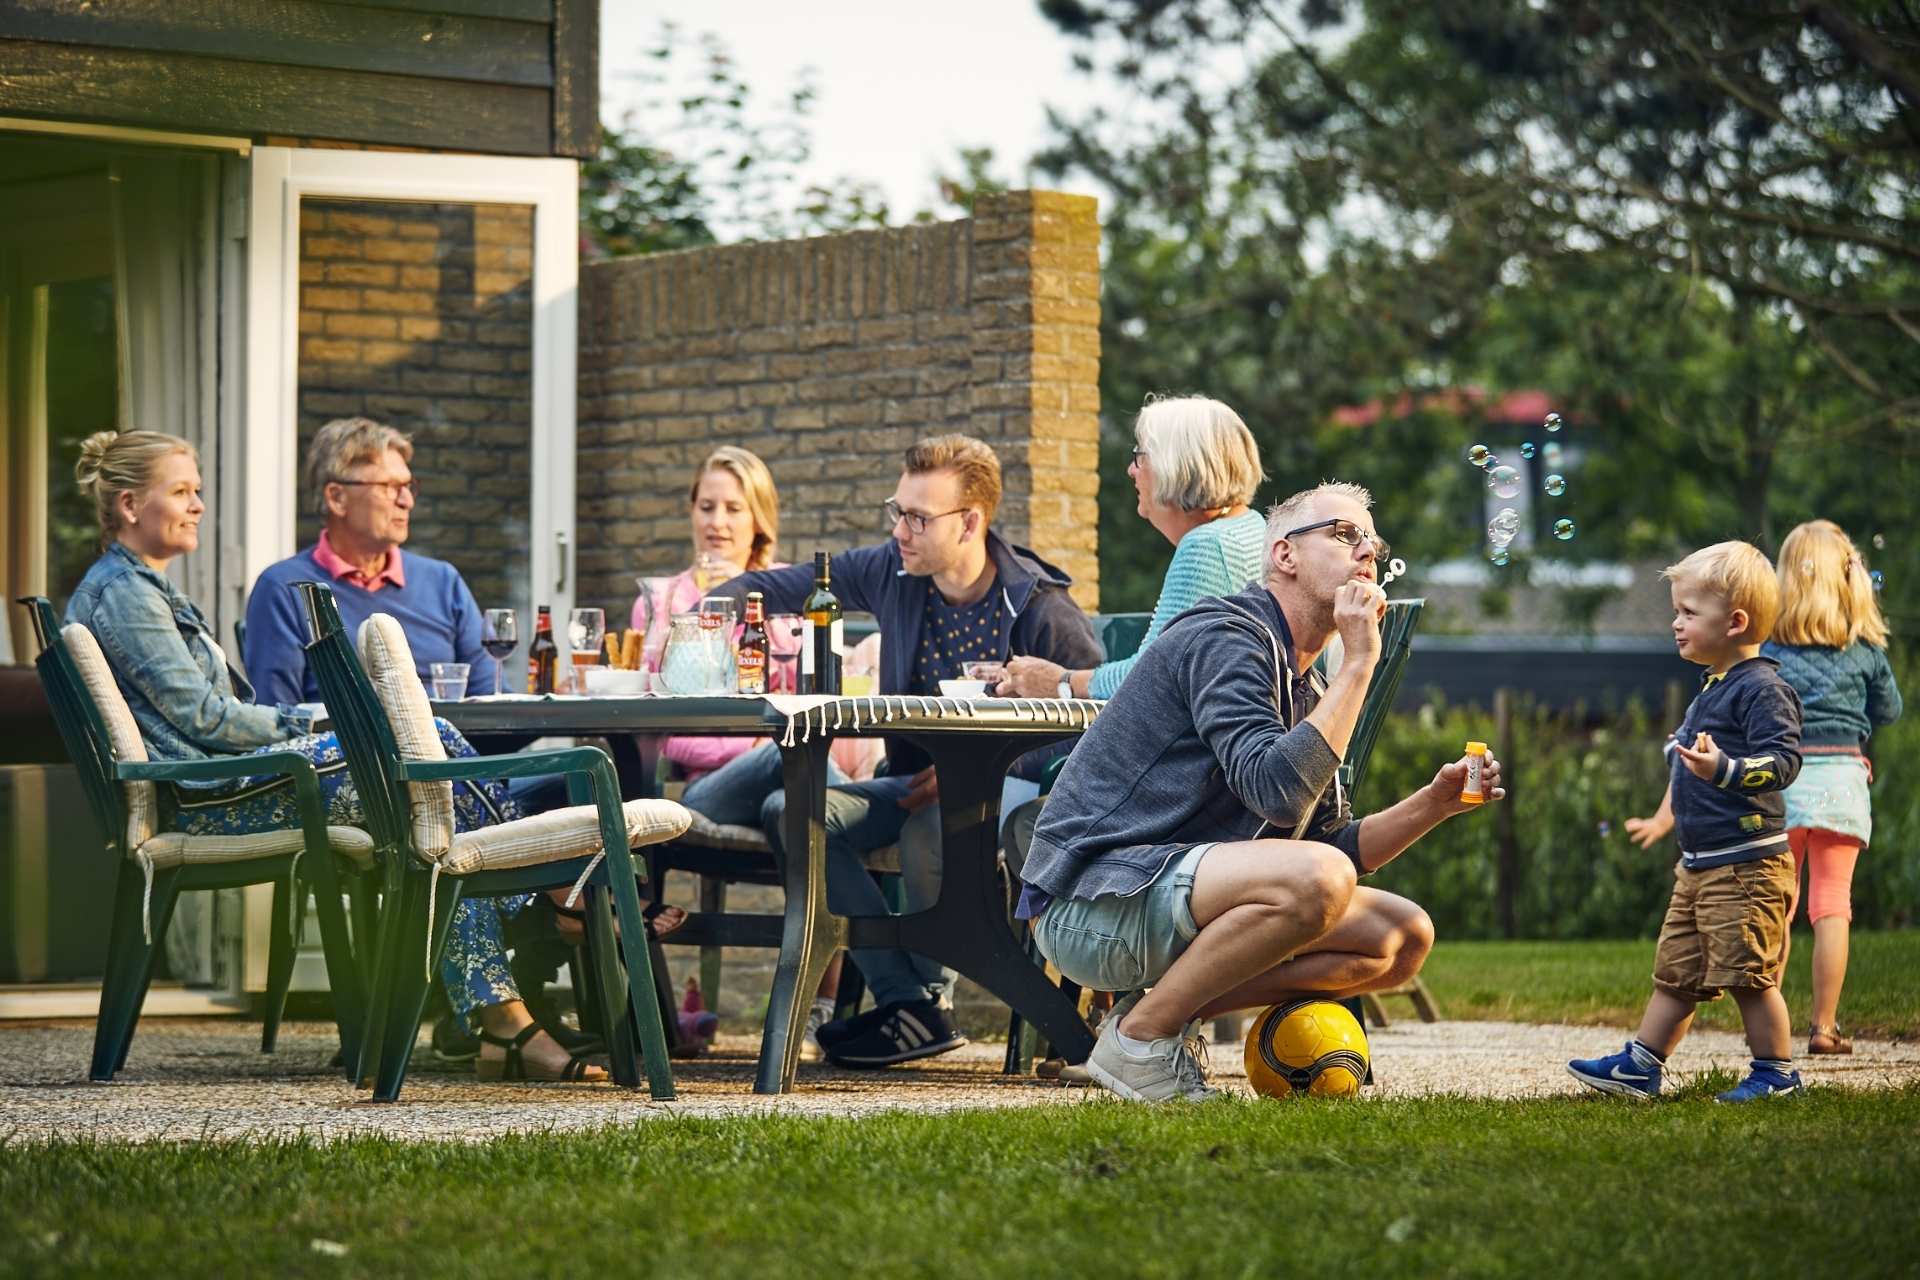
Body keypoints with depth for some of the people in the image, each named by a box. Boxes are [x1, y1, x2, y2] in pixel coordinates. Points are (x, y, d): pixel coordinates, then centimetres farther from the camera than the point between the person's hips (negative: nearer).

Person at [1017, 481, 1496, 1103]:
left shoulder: (1303, 688, 18)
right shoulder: (1223, 636, -12)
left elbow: (1332, 844, 17)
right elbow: (1278, 792, -26)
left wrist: (1433, 803, 2)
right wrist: (1359, 662, -20)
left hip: (1173, 899, 10)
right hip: (1091, 903, -10)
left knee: (1403, 938, 5)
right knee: (1315, 879, -32)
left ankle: (1172, 1009, 1)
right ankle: (1138, 1036, -15)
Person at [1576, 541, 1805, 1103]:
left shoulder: (1762, 688, -14)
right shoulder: (1711, 688, 15)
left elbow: (1783, 761, -24)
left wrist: (1722, 768, -36)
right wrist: (1665, 818, 34)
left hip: (1747, 862, -10)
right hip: (1699, 865, 10)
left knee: (1748, 972, -5)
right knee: (1675, 970, 13)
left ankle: (1777, 1072, 5)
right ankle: (1640, 1066, 17)